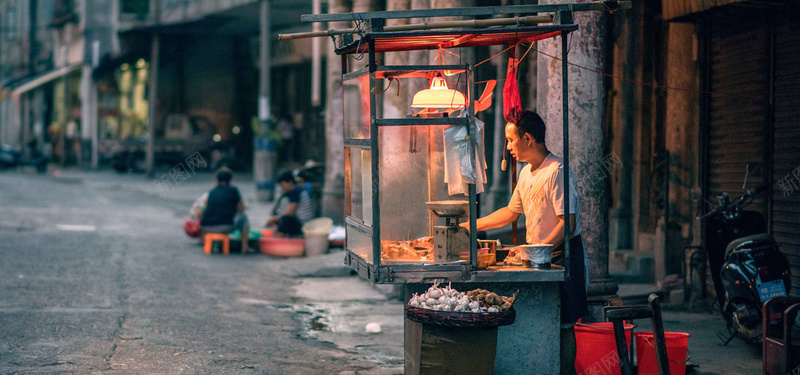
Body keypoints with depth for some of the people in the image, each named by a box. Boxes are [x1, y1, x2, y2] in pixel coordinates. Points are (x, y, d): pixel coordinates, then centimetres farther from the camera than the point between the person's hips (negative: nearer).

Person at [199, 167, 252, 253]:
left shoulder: (212, 192, 17)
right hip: (225, 227, -5)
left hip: (206, 228, 5)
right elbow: (241, 209, 14)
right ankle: (244, 247, 16)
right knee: (243, 217, 20)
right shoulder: (233, 190, 6)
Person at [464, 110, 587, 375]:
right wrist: (468, 226, 22)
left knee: (562, 325, -5)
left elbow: (567, 224, -21)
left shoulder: (556, 171, -17)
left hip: (562, 254, -8)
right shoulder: (527, 173, 12)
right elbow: (511, 212, 24)